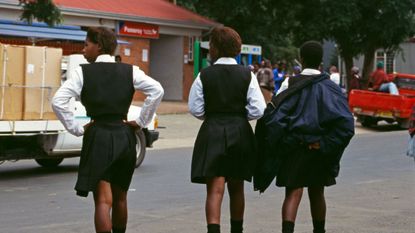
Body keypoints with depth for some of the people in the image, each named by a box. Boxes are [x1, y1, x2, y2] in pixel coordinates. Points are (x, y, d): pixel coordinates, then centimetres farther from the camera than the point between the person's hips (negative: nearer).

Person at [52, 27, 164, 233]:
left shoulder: (82, 72, -4)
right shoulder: (129, 71, 3)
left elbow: (58, 101, -13)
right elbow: (157, 90, -8)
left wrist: (76, 129, -5)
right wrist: (141, 122, 0)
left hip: (97, 137, -3)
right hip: (124, 136, 4)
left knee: (103, 201, -5)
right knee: (120, 198, 19)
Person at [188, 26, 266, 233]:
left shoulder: (204, 75, -7)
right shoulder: (247, 75, -3)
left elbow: (195, 109, -7)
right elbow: (258, 110, -7)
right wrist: (239, 115, 11)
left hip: (212, 133, -2)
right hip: (240, 133, 3)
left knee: (215, 189, -3)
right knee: (236, 188, 19)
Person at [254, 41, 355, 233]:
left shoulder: (292, 85, -4)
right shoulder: (330, 87, -2)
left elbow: (272, 115, -15)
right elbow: (346, 123, -12)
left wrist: (281, 144, -7)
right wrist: (325, 144, -9)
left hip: (293, 147, -1)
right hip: (318, 150, 2)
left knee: (293, 193, -3)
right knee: (316, 193, 18)